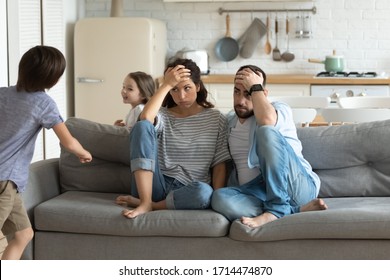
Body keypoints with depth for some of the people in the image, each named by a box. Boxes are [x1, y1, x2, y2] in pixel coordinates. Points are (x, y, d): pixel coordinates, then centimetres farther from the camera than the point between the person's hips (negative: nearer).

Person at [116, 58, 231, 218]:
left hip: (188, 191, -1)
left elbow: (219, 164, 4)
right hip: (157, 185, 1)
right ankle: (145, 202, -26)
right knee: (143, 126, -20)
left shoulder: (216, 119, 9)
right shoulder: (163, 115, 10)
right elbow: (145, 118, -16)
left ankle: (148, 204, -17)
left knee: (204, 193, -40)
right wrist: (166, 85, -11)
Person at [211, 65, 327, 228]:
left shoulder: (280, 109, 6)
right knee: (220, 198, -31)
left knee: (266, 132, -29)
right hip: (256, 191, 4)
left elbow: (267, 120, -19)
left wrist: (255, 87, -6)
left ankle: (277, 208, -31)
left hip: (297, 186, -4)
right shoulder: (229, 123, 23)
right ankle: (296, 210, -29)